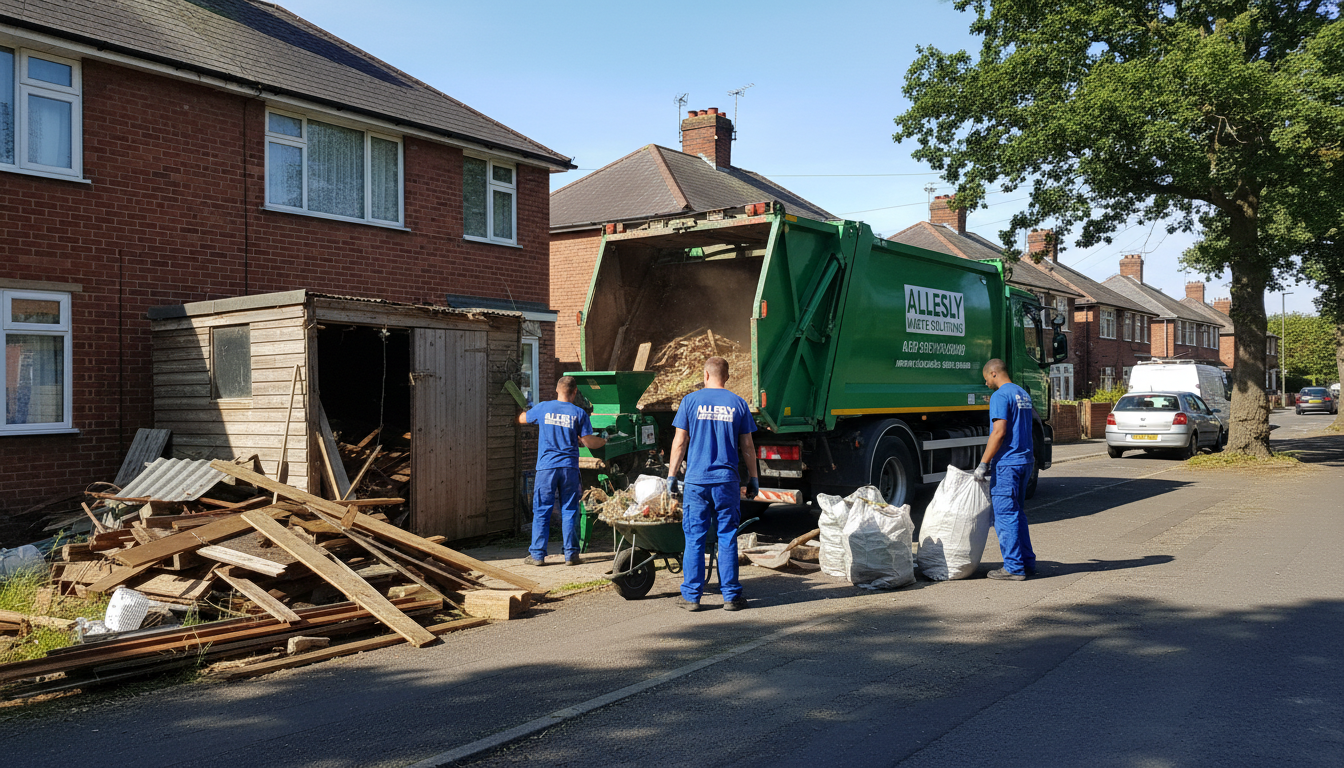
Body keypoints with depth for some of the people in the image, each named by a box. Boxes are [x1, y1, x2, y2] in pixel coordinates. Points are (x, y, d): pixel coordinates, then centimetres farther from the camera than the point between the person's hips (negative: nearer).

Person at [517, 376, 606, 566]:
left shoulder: (543, 408, 1)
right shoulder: (579, 413, -1)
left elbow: (521, 419, 20)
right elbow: (589, 442, 0)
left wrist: (527, 410, 43)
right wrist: (604, 441, 20)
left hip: (546, 467, 0)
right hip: (569, 468, 0)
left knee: (541, 511, 5)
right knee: (569, 511, 6)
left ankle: (537, 554, 7)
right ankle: (571, 554, 7)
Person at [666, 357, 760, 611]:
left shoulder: (691, 401, 1)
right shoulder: (738, 404, 4)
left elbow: (679, 442, 1)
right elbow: (747, 446, 6)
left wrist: (671, 475, 8)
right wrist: (753, 478, 15)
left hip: (696, 480, -1)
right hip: (727, 481, 1)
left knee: (695, 538, 4)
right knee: (727, 538, 6)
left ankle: (691, 595, 8)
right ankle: (731, 595, 9)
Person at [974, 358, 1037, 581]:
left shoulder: (1000, 396, -12)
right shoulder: (1023, 394, 16)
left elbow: (999, 432, -20)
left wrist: (983, 463, -17)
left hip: (1007, 463, -9)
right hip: (1025, 460, 9)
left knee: (1005, 516, -4)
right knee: (1016, 513, 16)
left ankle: (1013, 568, -3)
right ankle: (1027, 562, 19)